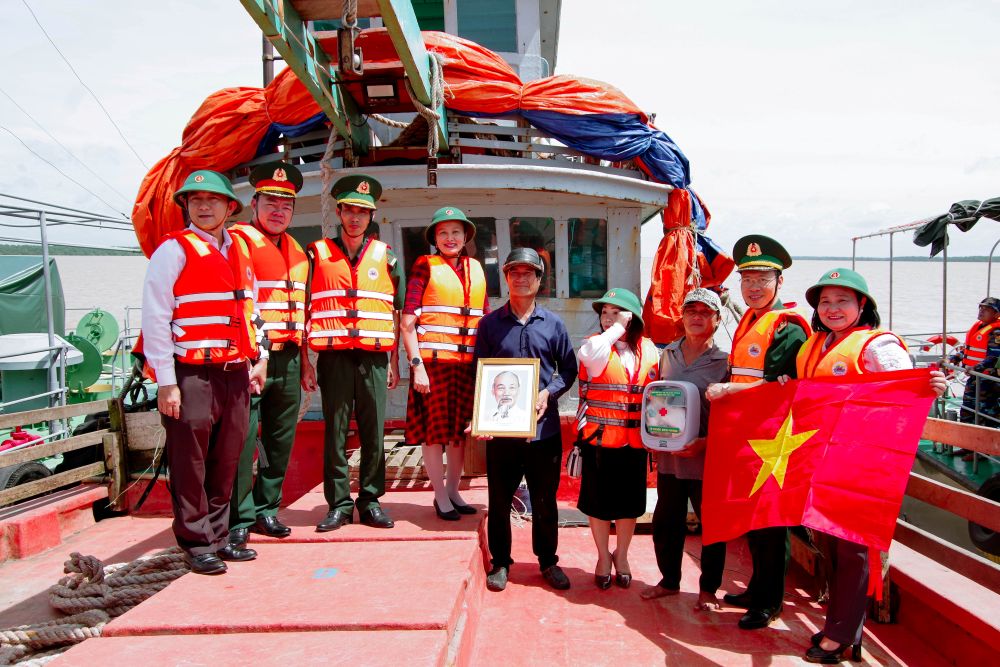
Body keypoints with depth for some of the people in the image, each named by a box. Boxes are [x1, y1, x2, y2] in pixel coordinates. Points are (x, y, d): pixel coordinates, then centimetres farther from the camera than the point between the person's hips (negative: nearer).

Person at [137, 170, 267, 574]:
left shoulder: (239, 250, 14)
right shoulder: (174, 250, -4)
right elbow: (154, 318, -9)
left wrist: (259, 357, 13)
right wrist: (166, 382, -13)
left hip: (236, 374, 6)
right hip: (191, 375, -6)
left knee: (226, 462, 12)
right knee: (191, 464, 2)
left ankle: (219, 537, 25)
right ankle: (197, 544, 15)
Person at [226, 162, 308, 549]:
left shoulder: (298, 252, 19)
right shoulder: (237, 240, -3)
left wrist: (304, 361, 20)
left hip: (288, 359, 7)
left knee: (281, 440, 13)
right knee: (242, 440, -5)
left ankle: (266, 511, 27)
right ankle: (238, 521, 7)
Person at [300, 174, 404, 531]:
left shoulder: (386, 256, 10)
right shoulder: (317, 254, 7)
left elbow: (395, 313, 11)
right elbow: (303, 310, 6)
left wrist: (394, 363, 6)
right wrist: (305, 362, 0)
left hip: (374, 357, 1)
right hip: (333, 357, -1)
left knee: (374, 433, 5)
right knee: (335, 433, 4)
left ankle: (370, 501, 17)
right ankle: (338, 504, 14)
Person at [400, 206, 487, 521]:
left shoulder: (475, 268, 13)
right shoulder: (425, 266, -1)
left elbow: (485, 320, 16)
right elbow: (407, 322, -7)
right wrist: (416, 365, -13)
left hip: (467, 363, 5)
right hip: (433, 361, -4)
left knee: (461, 429, 12)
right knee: (434, 430, 3)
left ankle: (453, 491, 27)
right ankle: (440, 497, 16)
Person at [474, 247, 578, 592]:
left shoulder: (553, 324, 3)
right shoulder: (490, 323, 3)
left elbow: (569, 368, 8)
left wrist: (549, 392, -10)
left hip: (544, 427, 1)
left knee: (545, 501, 11)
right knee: (499, 500, 9)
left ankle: (548, 561, 29)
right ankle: (500, 562, 27)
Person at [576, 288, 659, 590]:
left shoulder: (648, 349, 5)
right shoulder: (596, 344, -3)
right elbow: (588, 355, -29)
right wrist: (617, 329, -17)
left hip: (635, 440, 2)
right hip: (599, 438, -2)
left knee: (629, 503, 13)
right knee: (598, 501, 9)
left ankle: (621, 555, 35)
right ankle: (603, 556, 30)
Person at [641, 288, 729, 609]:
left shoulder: (725, 361, -7)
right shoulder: (668, 354, 7)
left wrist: (704, 444, -19)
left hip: (706, 459, -4)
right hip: (668, 456, 4)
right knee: (665, 523, 14)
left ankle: (708, 589, 26)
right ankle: (669, 580, 33)